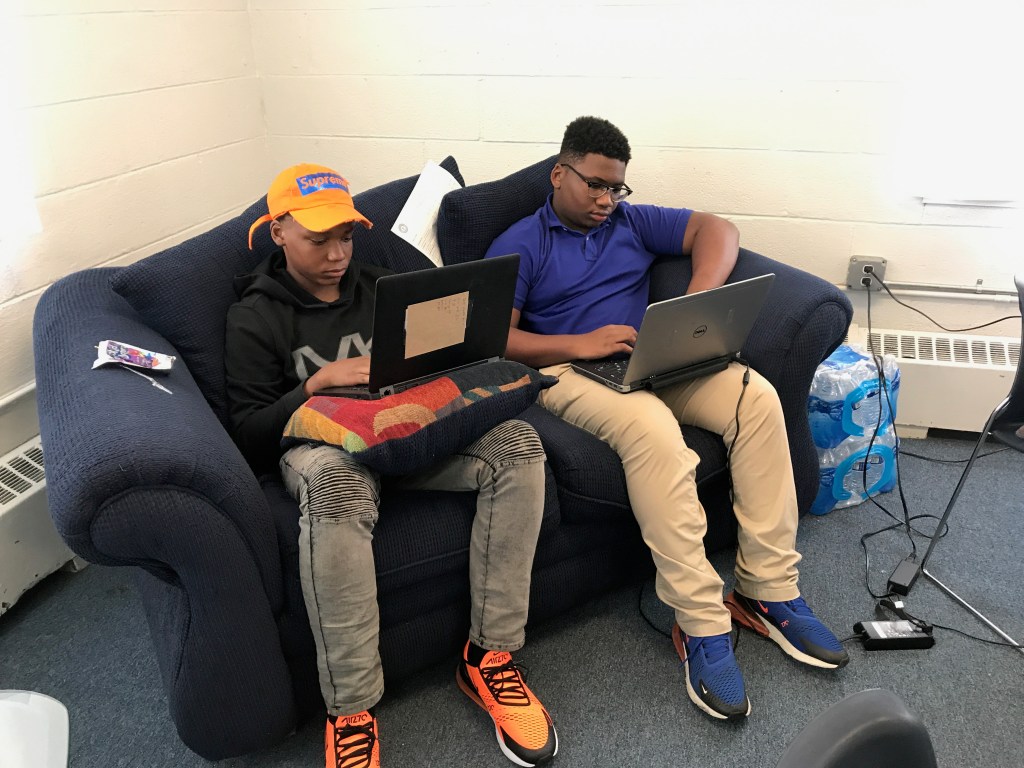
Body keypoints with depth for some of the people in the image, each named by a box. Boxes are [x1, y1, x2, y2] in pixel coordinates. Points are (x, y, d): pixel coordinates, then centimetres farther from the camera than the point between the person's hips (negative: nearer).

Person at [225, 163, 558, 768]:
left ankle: (490, 655, -19)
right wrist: (319, 381, -14)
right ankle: (351, 711, -30)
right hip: (321, 442, -4)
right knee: (337, 488, -43)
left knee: (518, 443, -25)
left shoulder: (382, 288, 19)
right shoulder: (255, 320, 6)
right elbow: (250, 434, 0)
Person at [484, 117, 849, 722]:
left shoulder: (631, 222, 21)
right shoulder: (518, 246, 8)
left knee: (756, 396, -22)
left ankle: (769, 589, -15)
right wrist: (578, 344, -17)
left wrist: (700, 297, -8)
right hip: (570, 372, -4)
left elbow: (717, 229, 12)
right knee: (652, 428, -37)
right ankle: (702, 623, -29)